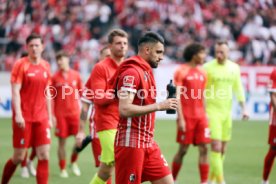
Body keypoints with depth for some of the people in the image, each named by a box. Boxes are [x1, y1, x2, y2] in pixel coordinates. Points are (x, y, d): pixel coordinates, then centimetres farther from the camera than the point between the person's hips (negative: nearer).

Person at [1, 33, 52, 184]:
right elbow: (15, 91, -11)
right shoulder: (20, 65, -6)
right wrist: (18, 114, -21)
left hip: (41, 118, 5)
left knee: (44, 156, -4)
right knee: (18, 157, 2)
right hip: (24, 117, -5)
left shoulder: (45, 66, 10)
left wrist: (49, 116, 13)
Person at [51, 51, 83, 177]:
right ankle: (62, 169, 9)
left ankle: (73, 162, 19)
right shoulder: (55, 78, 0)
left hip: (75, 111, 1)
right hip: (60, 114, -1)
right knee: (62, 141, 1)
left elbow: (81, 93, 11)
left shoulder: (76, 75, 4)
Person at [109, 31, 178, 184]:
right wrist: (159, 106, -21)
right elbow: (124, 109, -24)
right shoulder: (131, 72, -14)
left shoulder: (146, 72, 16)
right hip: (131, 143, -9)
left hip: (148, 143, 9)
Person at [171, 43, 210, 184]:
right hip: (186, 117, -5)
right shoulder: (181, 71, -6)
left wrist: (205, 117, 14)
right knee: (183, 150, 1)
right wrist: (180, 118, -15)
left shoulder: (202, 73, 12)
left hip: (200, 117, 6)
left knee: (203, 149, -1)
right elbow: (177, 96, -10)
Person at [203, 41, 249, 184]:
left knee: (222, 149, 8)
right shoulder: (208, 67, -7)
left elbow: (238, 89, 15)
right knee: (216, 147, -12)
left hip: (227, 112, 5)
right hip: (212, 112, -5)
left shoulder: (234, 68, 7)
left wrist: (243, 108, 10)